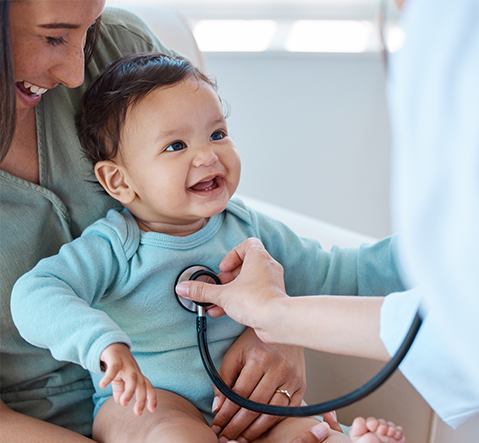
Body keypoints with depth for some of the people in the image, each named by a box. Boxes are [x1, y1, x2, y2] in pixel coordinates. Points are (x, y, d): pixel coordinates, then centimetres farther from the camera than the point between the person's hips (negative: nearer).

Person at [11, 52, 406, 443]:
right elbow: (34, 295, -24)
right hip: (146, 402, -5)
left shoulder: (248, 229, 5)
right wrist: (103, 343, -41)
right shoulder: (113, 248, -12)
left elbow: (328, 276, 12)